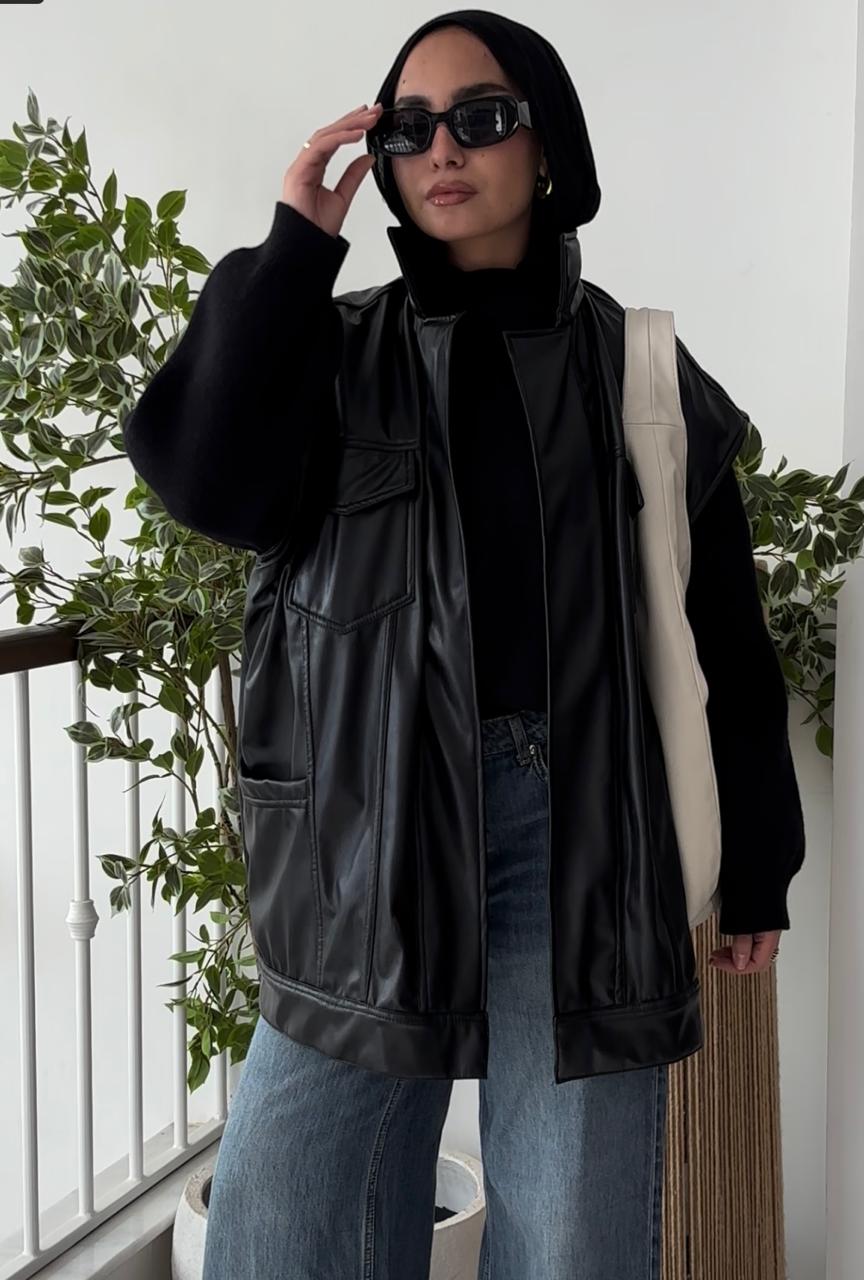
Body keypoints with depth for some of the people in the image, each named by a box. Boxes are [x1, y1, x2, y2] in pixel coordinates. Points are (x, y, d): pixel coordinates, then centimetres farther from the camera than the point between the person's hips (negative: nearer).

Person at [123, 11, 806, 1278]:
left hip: (580, 819, 0)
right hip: (371, 823, 1)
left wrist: (755, 863, 10)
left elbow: (723, 634, 9)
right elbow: (211, 480, -11)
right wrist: (291, 247, -6)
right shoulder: (336, 353, 9)